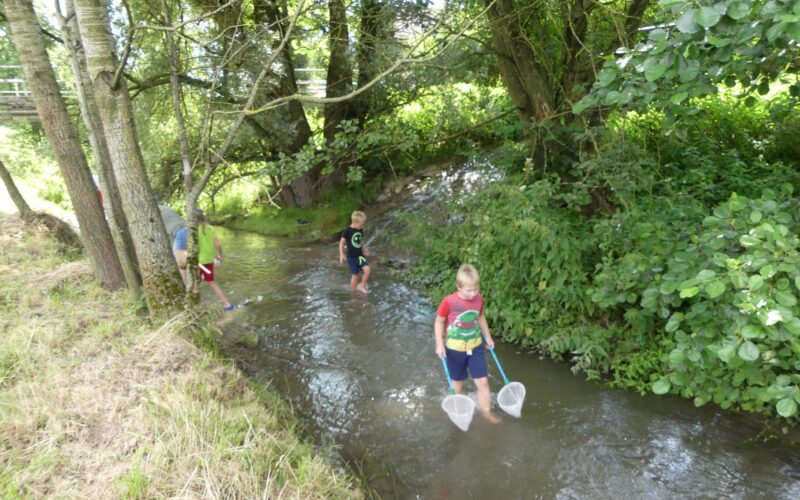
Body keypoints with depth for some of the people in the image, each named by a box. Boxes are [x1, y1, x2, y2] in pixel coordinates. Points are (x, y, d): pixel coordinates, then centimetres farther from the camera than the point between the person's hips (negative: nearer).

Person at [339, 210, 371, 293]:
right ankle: (353, 293, 17)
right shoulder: (347, 231, -15)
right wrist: (341, 254, -14)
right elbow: (342, 242, -10)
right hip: (351, 256, -5)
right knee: (355, 275, 0)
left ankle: (362, 286, 7)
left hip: (360, 255, 5)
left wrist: (365, 249, 25)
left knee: (367, 269, -13)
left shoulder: (360, 230, 2)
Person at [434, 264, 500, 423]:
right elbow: (439, 322, -10)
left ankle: (486, 411, 22)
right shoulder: (449, 302, -22)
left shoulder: (479, 299, -9)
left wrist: (488, 337, 16)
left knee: (483, 381, 3)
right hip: (455, 349, -3)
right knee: (458, 382, 15)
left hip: (476, 347, 3)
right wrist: (440, 344, -17)